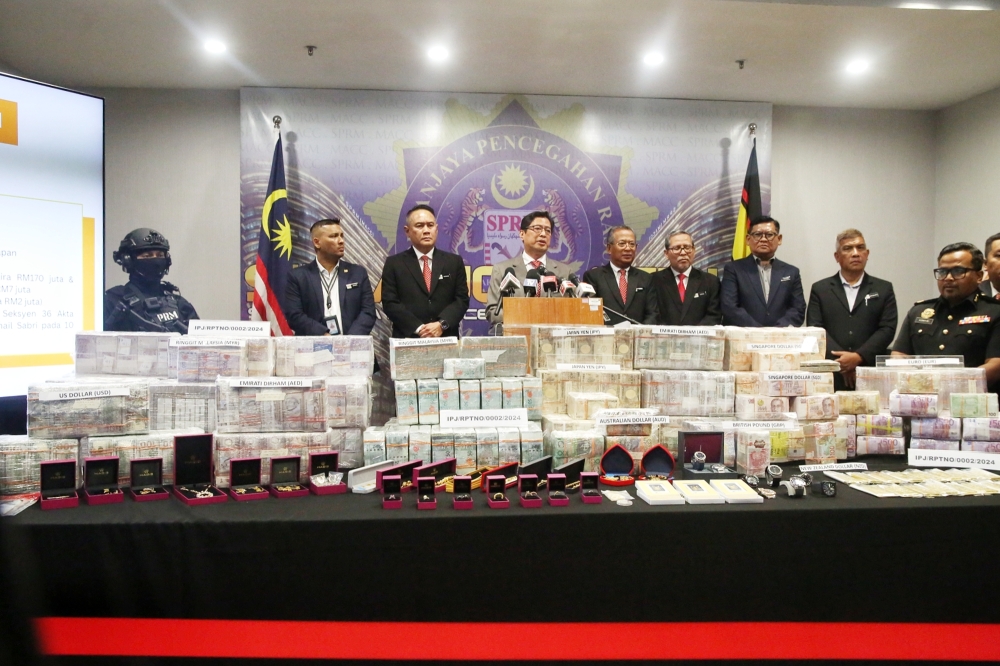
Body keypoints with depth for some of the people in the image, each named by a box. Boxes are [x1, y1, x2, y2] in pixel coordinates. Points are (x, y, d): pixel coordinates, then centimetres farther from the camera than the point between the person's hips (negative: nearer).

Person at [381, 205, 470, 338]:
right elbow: (390, 303, -1)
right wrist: (418, 328, -12)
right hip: (408, 340, -1)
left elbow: (462, 299, 4)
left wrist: (442, 324, -11)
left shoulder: (454, 261, 10)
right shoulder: (394, 263, 6)